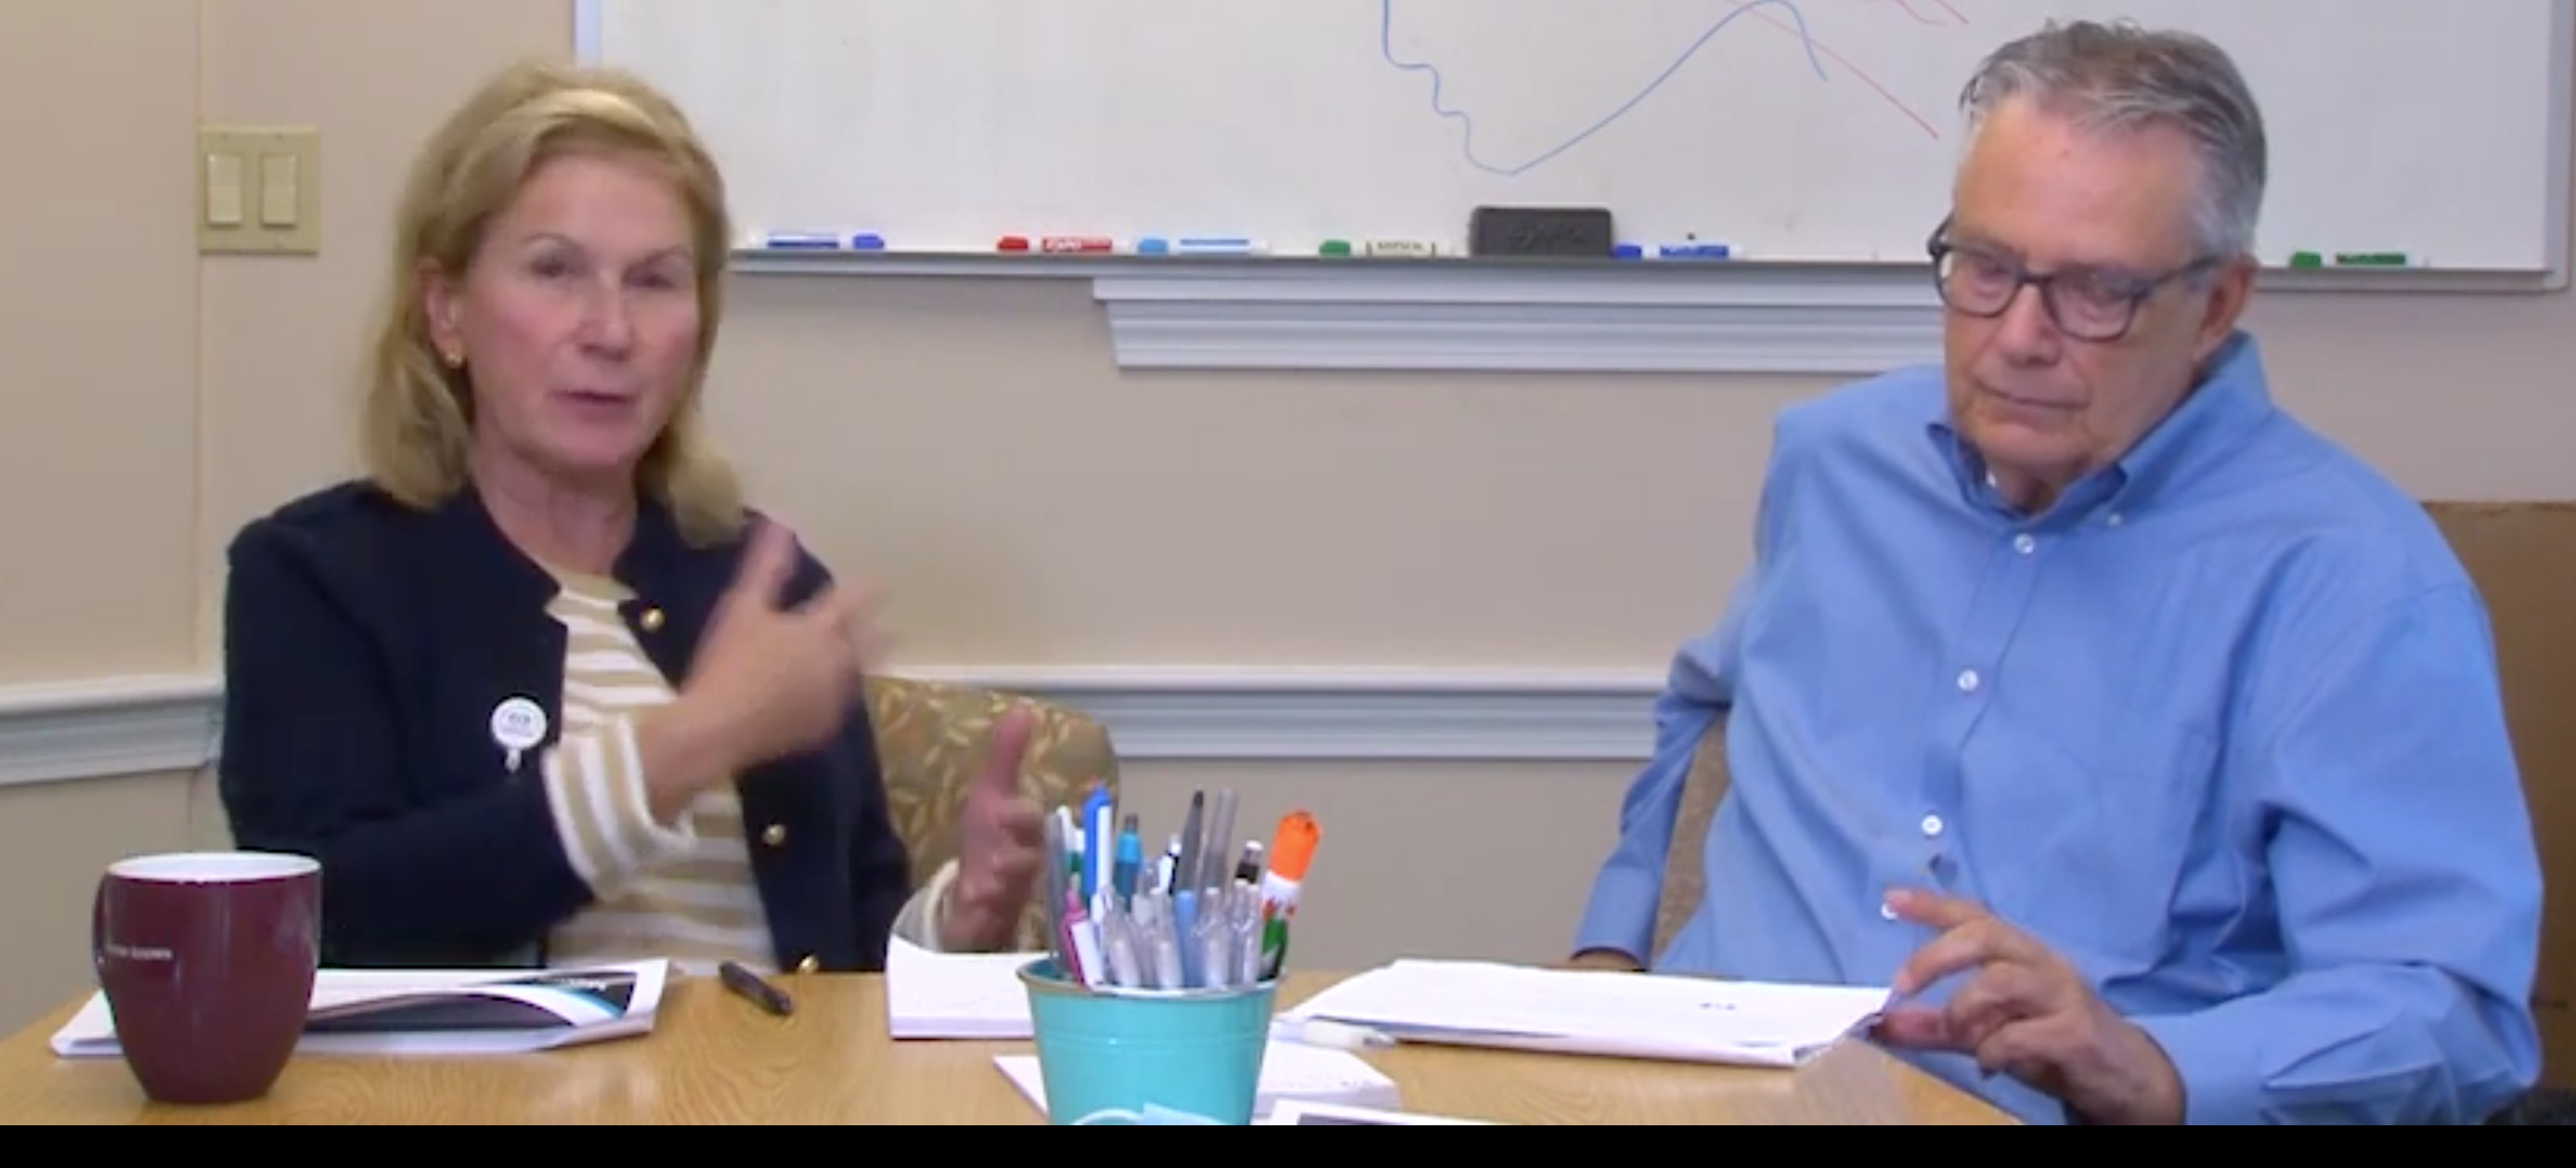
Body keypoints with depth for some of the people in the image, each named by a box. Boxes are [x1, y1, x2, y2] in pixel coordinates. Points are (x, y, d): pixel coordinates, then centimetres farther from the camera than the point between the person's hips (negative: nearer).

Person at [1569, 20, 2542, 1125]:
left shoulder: (2350, 578, -6)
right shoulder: (1835, 454, 14)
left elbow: (2453, 1009, -15)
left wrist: (2153, 1072, -30)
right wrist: (1612, 947, 19)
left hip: (2050, 1110, -4)